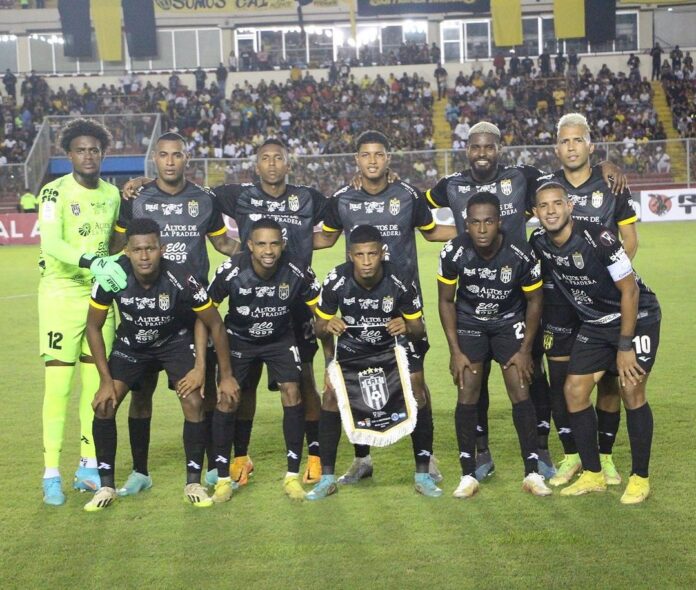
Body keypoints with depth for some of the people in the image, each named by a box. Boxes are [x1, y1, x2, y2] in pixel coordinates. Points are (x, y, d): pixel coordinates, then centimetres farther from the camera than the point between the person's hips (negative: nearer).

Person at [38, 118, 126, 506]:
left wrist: (114, 276, 18)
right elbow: (51, 243, -24)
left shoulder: (113, 195, 9)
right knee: (59, 382, -7)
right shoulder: (55, 192, -9)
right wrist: (92, 262, -35)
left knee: (97, 382, 7)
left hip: (100, 293, 5)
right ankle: (52, 474, 0)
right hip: (61, 294, -5)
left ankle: (89, 467, 18)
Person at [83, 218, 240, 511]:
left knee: (194, 402, -18)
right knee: (104, 405, -13)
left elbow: (215, 324, -17)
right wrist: (106, 380, -15)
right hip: (131, 343, 2)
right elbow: (94, 326, -13)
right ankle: (107, 486, 3)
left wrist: (226, 376, -12)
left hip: (176, 341, -1)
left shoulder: (181, 279, -33)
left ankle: (193, 483, 0)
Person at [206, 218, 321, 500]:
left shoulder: (297, 273, -25)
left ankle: (293, 475, -2)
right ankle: (222, 477, 6)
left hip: (280, 339, 1)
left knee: (292, 392, -14)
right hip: (238, 339, 0)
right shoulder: (230, 271, -27)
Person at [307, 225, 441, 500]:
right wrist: (327, 326, -34)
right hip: (351, 348, 1)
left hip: (394, 346, -1)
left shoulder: (400, 282, -26)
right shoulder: (336, 281, -24)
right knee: (331, 394, -16)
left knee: (417, 393, -17)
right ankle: (327, 478, -4)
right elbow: (320, 326, -10)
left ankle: (423, 475, -2)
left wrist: (407, 328, -38)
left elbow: (419, 330, -15)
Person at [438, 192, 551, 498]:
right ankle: (468, 475, 2)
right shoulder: (453, 252, -23)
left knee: (520, 392, -9)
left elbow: (534, 301, -9)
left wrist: (525, 351, -9)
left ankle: (532, 472, 1)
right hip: (468, 322, 1)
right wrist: (455, 351, -10)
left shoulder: (521, 254, -25)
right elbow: (446, 301, -8)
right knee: (467, 395, -7)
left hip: (510, 322, 0)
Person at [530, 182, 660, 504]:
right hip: (595, 323, 6)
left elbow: (629, 290, -21)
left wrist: (625, 347, -20)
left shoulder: (598, 238, -27)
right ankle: (592, 476, 11)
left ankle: (640, 478, 4)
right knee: (574, 391, -1)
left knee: (631, 391, -12)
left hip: (637, 317, -6)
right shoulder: (539, 243, -9)